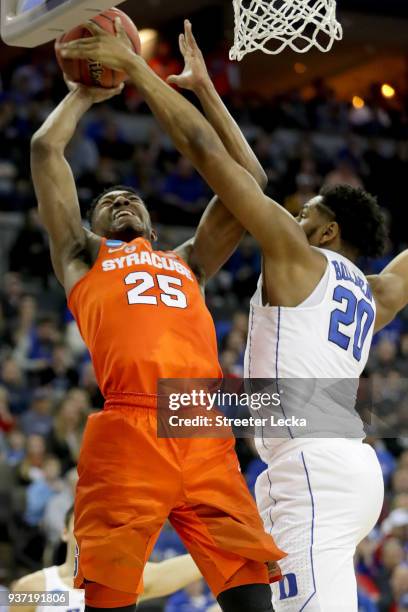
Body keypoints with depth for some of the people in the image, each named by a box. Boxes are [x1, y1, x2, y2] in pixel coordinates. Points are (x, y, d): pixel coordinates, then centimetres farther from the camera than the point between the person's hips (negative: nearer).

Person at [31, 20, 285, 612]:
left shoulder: (187, 261, 34)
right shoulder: (82, 259, 26)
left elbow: (248, 180, 32)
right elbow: (45, 148, 21)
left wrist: (203, 88, 35)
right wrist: (86, 92, 36)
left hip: (206, 438, 3)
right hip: (127, 430, -3)